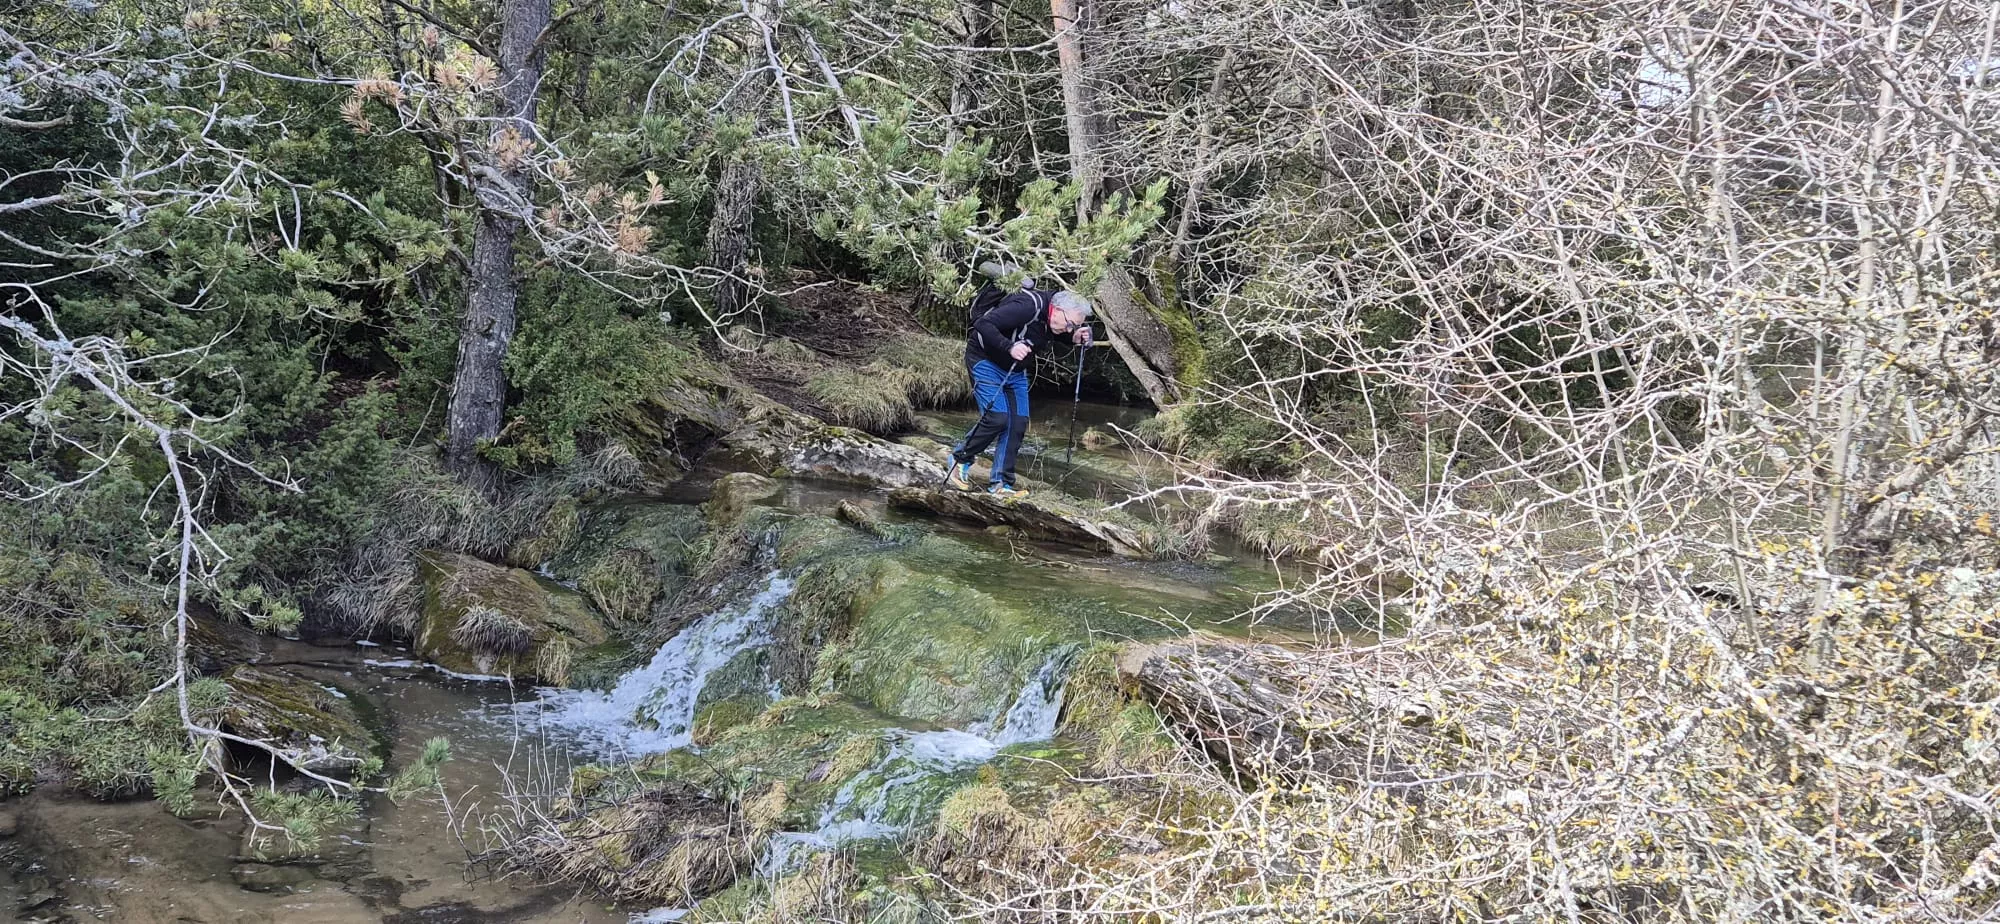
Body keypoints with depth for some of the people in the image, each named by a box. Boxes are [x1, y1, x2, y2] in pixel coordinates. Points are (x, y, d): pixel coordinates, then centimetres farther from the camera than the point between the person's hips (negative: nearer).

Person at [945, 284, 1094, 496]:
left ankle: (1000, 483, 5)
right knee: (997, 417, -18)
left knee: (1018, 423, -1)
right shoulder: (1027, 307, -31)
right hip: (986, 360, -8)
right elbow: (983, 324, -34)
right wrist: (1010, 347, -43)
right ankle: (960, 458, 6)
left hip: (1015, 370, 8)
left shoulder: (1055, 322, -7)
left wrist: (1076, 338, -10)